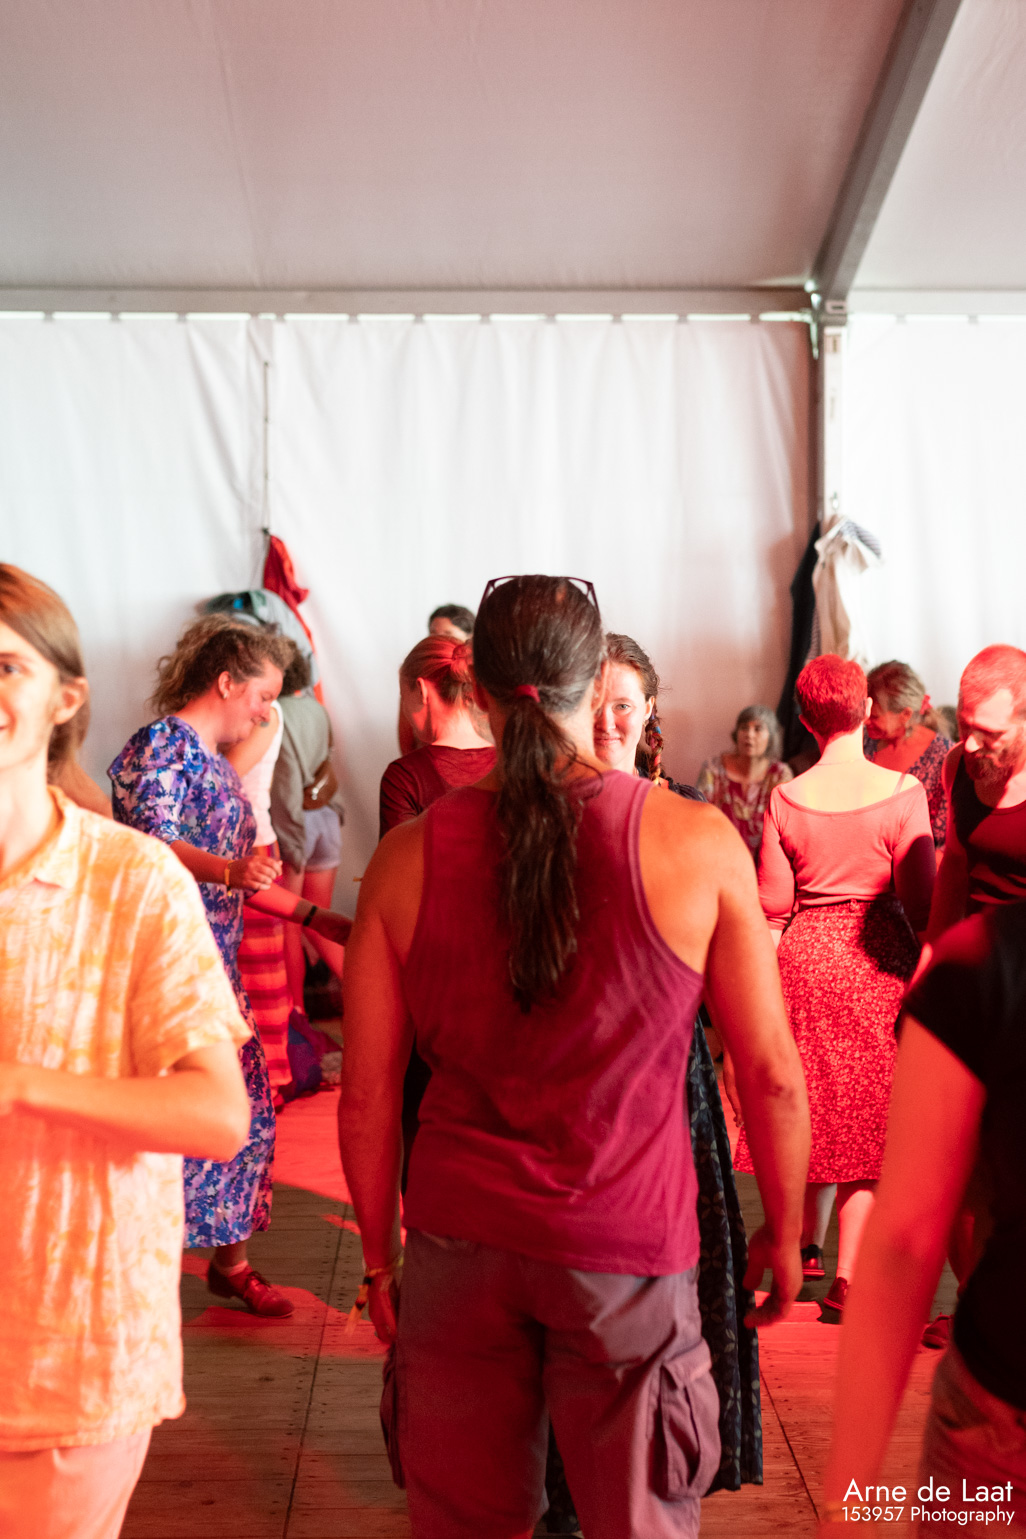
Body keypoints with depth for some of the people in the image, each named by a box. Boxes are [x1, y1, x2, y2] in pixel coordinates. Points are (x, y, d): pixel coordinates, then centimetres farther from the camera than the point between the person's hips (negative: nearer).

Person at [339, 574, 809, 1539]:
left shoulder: (408, 856, -6)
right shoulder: (699, 844, -11)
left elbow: (367, 1094, -1)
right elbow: (771, 1075, -4)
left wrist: (379, 1253, 12)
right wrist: (784, 1228, 10)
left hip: (458, 1242, 2)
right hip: (630, 1244, -2)